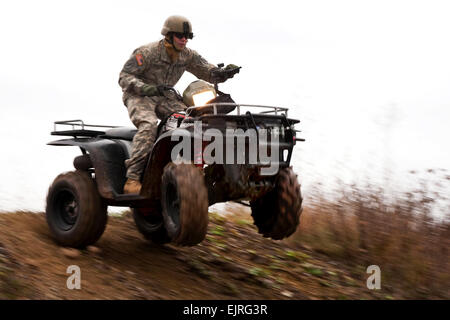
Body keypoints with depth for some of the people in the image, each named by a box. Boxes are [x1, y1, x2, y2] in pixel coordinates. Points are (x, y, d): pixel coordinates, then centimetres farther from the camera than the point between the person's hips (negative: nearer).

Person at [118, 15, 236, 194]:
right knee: (149, 125, -35)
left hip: (165, 98, 6)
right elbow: (125, 77, -16)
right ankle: (132, 180, -39)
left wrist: (224, 73, -18)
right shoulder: (147, 52, -15)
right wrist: (147, 88, -34)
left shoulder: (187, 56, 3)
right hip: (139, 97, -6)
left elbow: (207, 71, 6)